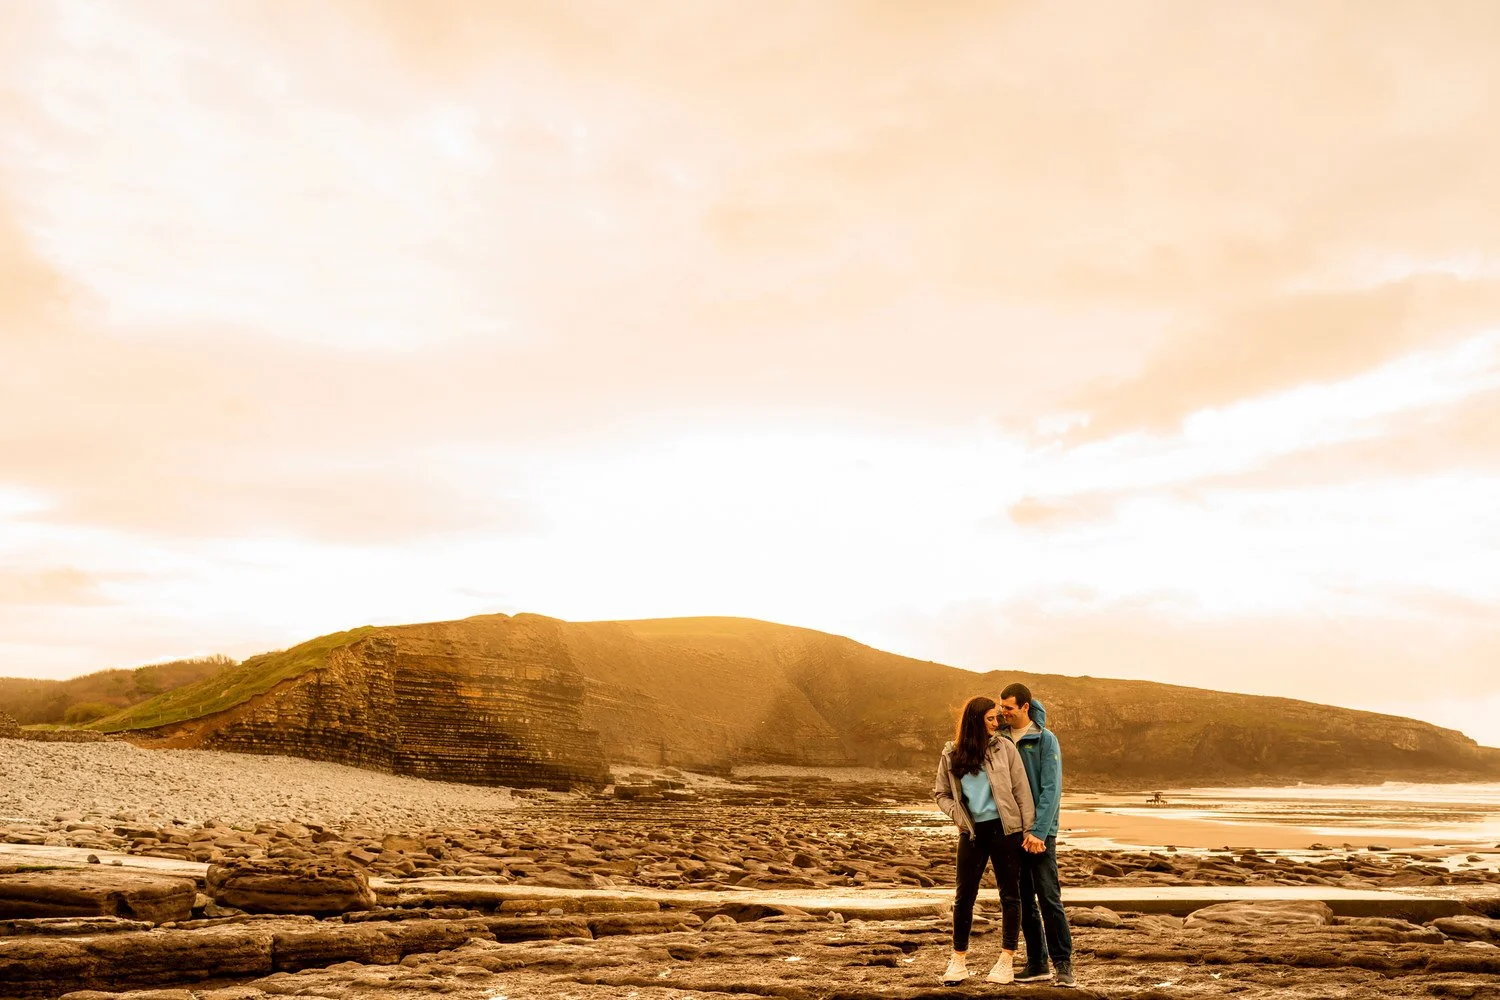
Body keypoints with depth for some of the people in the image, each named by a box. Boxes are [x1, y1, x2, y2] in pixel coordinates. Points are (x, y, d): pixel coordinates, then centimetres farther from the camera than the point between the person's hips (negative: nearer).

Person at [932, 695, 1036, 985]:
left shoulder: (1004, 747, -3)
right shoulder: (951, 755, 1)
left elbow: (1021, 790, -2)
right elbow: (941, 793, 12)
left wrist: (1028, 829, -5)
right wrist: (955, 813, -6)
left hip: (1005, 829, -1)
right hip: (972, 832, 1)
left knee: (1010, 894, 4)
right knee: (964, 895, 3)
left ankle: (1007, 961, 13)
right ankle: (958, 960, 14)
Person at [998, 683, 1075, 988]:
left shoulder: (1045, 740, -6)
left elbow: (1051, 789, -12)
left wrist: (1038, 832, -19)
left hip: (1039, 832, -5)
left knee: (1049, 898, -6)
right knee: (1024, 901, 9)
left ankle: (1063, 964, 0)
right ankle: (1036, 963, 17)